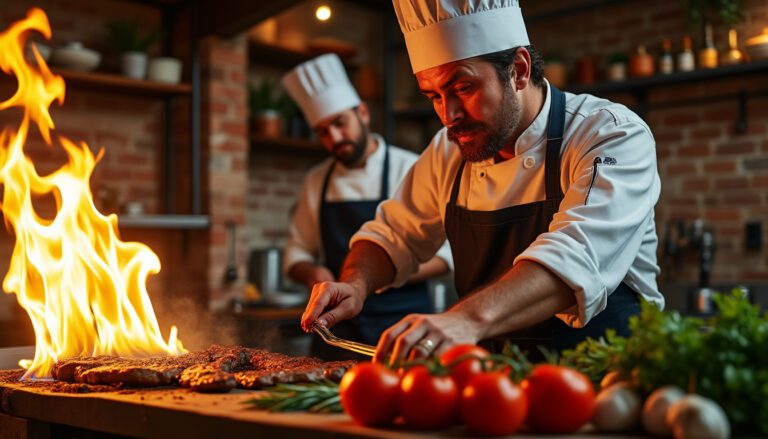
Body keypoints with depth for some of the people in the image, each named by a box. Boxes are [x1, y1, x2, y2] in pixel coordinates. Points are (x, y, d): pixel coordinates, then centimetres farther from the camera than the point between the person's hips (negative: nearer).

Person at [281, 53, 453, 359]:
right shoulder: (317, 182, 8)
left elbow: (446, 253, -6)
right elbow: (298, 253, 15)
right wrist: (312, 273, -7)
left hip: (402, 324, -3)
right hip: (337, 332, 3)